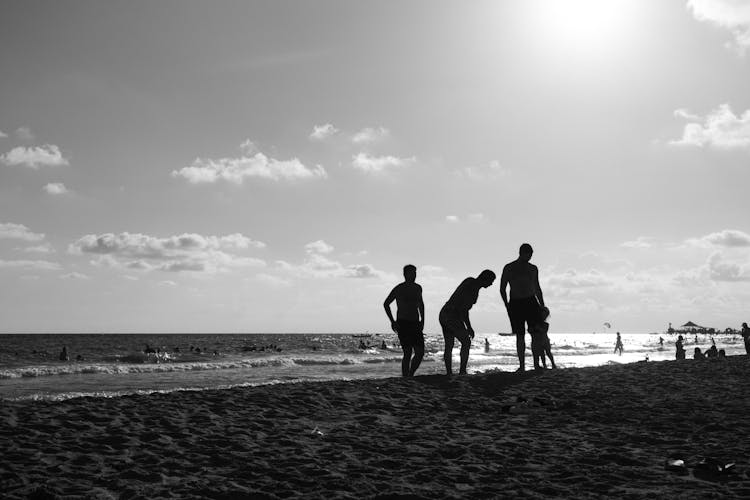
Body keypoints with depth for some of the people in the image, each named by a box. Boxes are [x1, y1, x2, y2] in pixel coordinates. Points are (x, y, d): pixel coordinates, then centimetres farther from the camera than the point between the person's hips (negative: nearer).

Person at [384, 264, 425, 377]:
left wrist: (422, 321, 17)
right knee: (408, 353, -13)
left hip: (415, 324, 6)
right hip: (403, 324, -5)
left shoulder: (418, 288, 12)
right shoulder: (399, 289, -4)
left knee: (420, 353, -4)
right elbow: (386, 304, 3)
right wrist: (392, 321, -4)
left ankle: (411, 376, 14)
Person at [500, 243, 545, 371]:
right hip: (515, 303, -2)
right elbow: (502, 289, 5)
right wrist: (507, 306, -4)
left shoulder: (533, 269, 12)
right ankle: (521, 366, 3)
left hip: (531, 302, 2)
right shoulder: (509, 268, 2)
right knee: (520, 335, -2)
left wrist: (542, 306, 15)